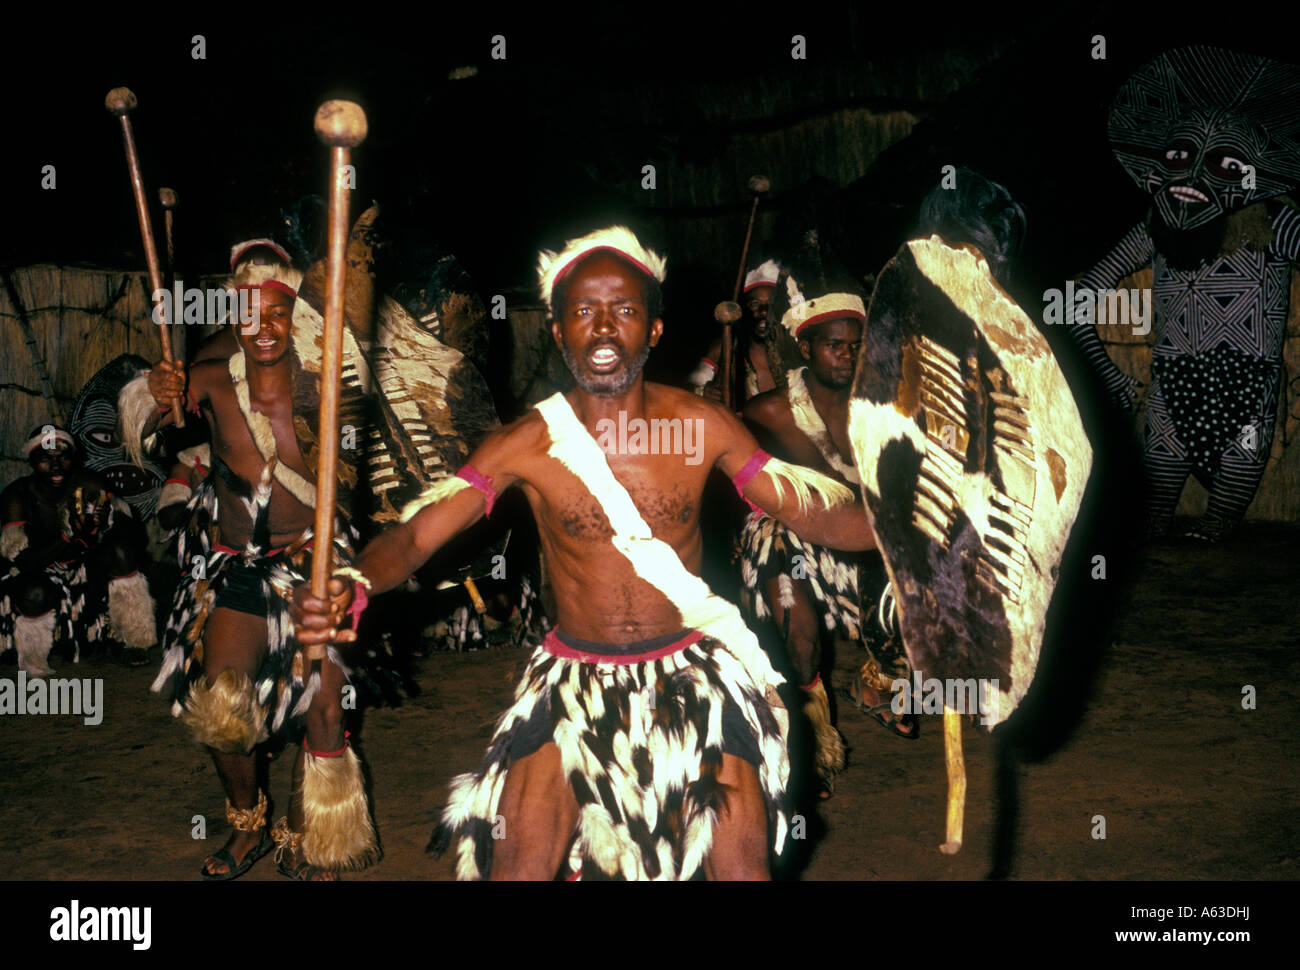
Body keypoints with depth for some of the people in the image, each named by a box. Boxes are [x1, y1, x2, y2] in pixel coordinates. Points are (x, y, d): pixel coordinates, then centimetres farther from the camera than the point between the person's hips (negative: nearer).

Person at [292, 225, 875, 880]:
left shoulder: (703, 427, -6)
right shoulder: (526, 445, -9)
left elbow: (814, 510, -1)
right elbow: (414, 536, -15)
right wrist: (349, 590, -36)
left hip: (694, 676, 1)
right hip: (575, 679, 0)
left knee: (741, 866, -6)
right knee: (518, 868, -8)